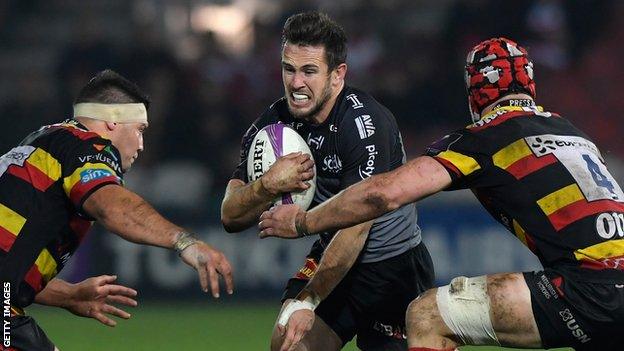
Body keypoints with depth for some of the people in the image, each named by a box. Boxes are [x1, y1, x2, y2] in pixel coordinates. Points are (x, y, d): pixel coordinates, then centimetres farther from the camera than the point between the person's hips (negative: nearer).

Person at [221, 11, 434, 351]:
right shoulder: (275, 123, -4)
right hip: (330, 258, 5)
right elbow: (230, 217, -6)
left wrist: (307, 300, -30)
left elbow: (357, 225, -27)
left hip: (394, 263, -5)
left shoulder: (366, 122, -23)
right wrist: (269, 185, -28)